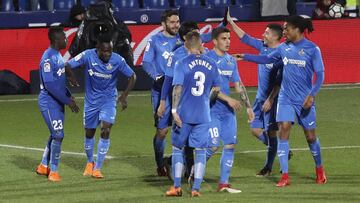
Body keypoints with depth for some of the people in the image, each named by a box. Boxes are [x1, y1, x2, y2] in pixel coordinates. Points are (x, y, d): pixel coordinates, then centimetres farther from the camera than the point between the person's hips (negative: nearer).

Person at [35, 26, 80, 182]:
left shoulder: (58, 56, 11)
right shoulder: (48, 58, -20)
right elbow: (50, 84, -25)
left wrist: (69, 96, 11)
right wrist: (67, 101, -21)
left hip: (58, 102, 10)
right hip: (49, 103, -10)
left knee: (55, 135, 16)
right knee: (58, 135, -9)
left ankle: (44, 166, 28)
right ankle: (53, 171, 1)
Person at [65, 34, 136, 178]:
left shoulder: (117, 60, -17)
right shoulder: (88, 56, -17)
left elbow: (132, 77, -6)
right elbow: (67, 66, -10)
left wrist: (124, 96, -13)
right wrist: (73, 80, -20)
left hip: (108, 100, -1)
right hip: (91, 100, 1)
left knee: (106, 130, -16)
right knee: (89, 132, 11)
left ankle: (97, 168, -5)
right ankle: (90, 162, 38)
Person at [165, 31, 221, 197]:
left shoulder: (182, 64, -8)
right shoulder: (211, 64, 3)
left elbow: (177, 88, -13)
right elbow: (216, 89, 11)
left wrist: (174, 110, -13)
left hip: (184, 114, -2)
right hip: (203, 115, 2)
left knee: (178, 148, 11)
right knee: (200, 150, 6)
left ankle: (177, 187, 10)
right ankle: (196, 188, 2)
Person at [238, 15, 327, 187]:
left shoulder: (312, 49, -9)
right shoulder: (284, 47, 4)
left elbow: (320, 74, -9)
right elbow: (267, 59, 20)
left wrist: (312, 95, -20)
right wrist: (245, 57, 15)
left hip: (304, 100, -3)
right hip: (286, 98, 3)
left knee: (310, 136, 6)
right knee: (283, 131, -11)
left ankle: (319, 170, 31)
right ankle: (285, 176, -9)